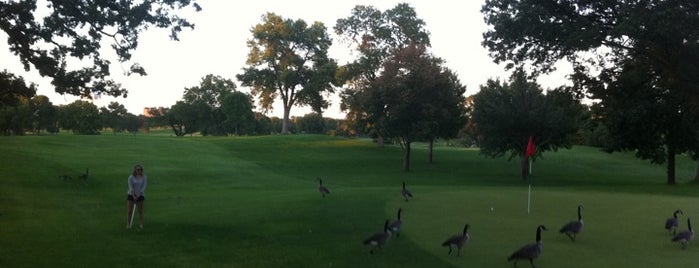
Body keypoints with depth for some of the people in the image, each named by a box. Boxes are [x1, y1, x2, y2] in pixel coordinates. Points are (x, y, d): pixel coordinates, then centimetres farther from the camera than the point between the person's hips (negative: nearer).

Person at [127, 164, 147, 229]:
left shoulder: (144, 177, -3)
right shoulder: (131, 177, -7)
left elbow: (144, 186, -9)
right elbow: (131, 187, -11)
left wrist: (138, 194, -17)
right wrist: (134, 196, -18)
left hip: (140, 195, 1)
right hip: (131, 194, -1)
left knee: (140, 210, 4)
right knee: (129, 210, -1)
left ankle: (141, 224, 13)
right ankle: (128, 224, 5)